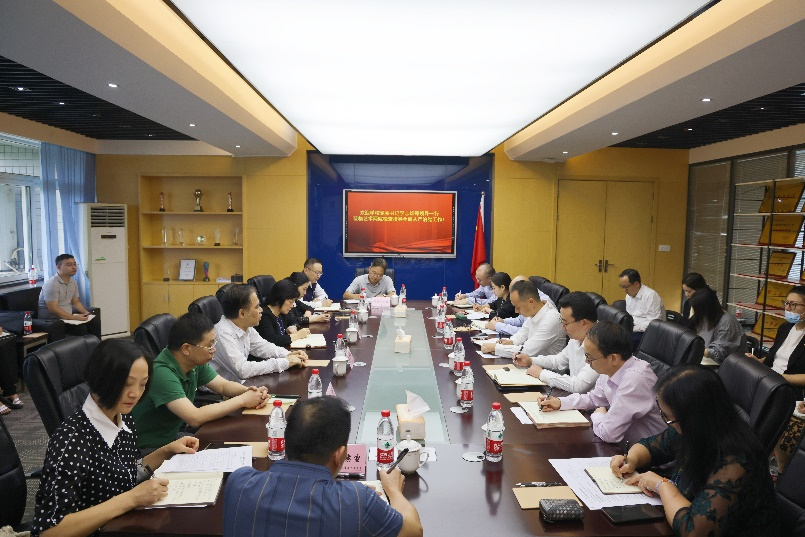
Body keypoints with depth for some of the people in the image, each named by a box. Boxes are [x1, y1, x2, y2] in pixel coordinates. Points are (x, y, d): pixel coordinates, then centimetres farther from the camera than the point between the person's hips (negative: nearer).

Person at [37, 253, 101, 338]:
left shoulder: (73, 282, 8)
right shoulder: (51, 284, -18)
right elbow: (52, 309, -24)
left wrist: (85, 312, -1)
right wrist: (74, 317, -28)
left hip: (68, 315, 9)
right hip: (51, 319, -9)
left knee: (95, 319, -4)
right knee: (81, 328, -29)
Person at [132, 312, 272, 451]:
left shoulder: (196, 363, -4)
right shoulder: (162, 373, -28)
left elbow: (223, 385, 9)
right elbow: (195, 418, -34)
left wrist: (249, 391, -13)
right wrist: (242, 400, -26)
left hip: (174, 436, 8)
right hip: (148, 449, -8)